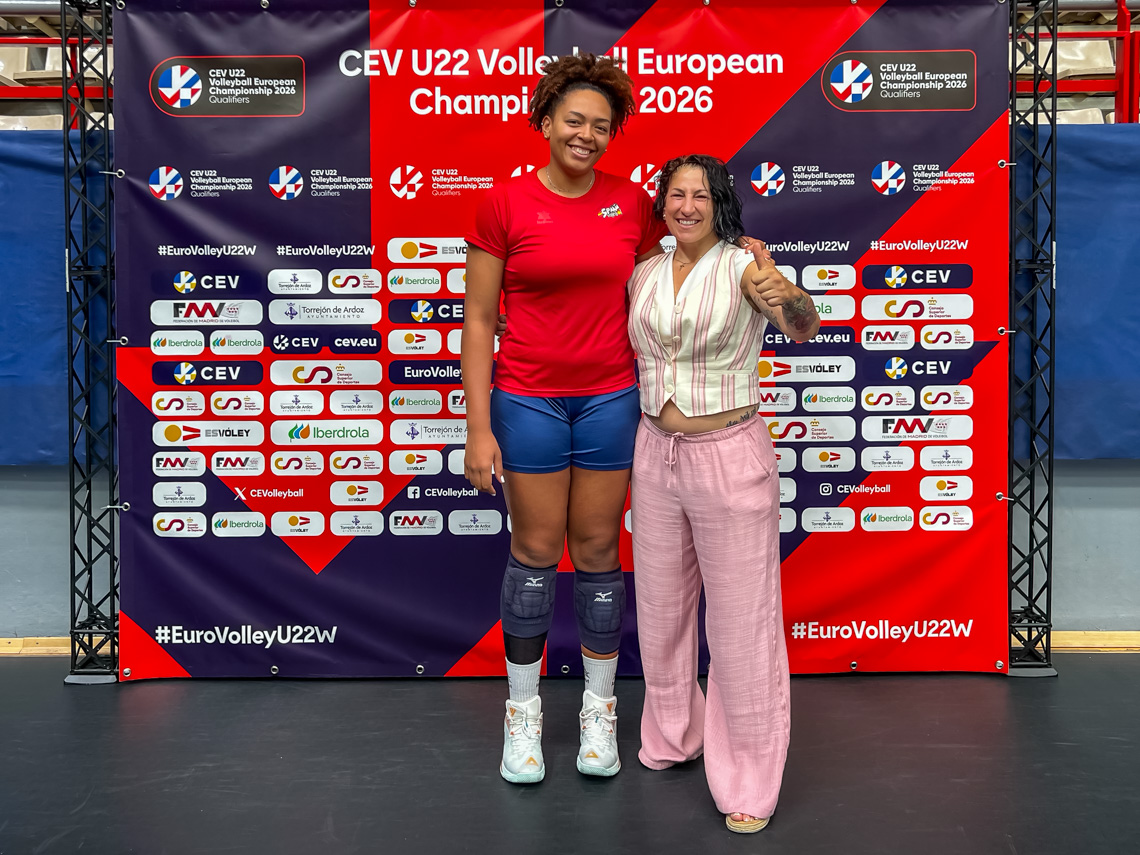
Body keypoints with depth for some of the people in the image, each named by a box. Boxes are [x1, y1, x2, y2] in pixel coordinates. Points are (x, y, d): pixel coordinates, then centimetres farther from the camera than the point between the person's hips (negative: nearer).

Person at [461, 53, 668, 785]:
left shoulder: (632, 202, 2)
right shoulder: (506, 204, -6)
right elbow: (479, 321, -5)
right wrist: (480, 427, -8)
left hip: (611, 397, 2)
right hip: (529, 400, -2)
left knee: (598, 549, 10)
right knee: (536, 551, 6)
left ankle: (599, 710, 26)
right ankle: (524, 713, 23)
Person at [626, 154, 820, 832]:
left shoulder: (744, 265, -11)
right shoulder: (644, 275, 6)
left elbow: (805, 328, -29)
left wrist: (784, 297, -50)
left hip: (730, 456, -5)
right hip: (656, 453, 6)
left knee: (740, 617, 0)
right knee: (661, 605, 18)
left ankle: (749, 780, 15)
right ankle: (673, 739, 40)